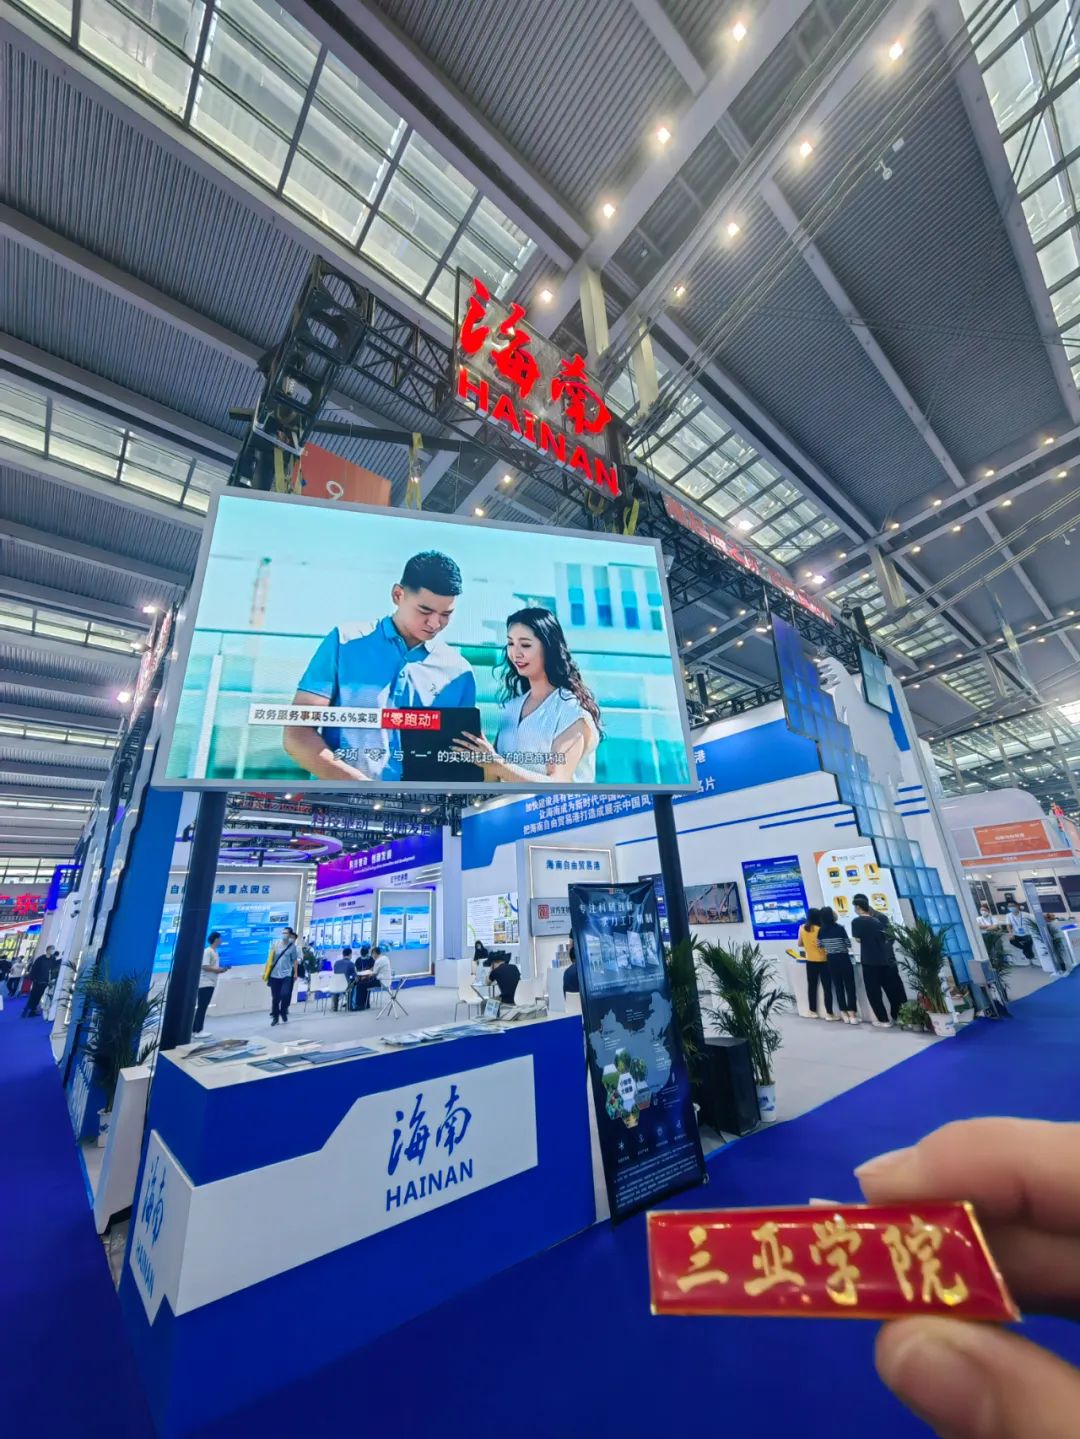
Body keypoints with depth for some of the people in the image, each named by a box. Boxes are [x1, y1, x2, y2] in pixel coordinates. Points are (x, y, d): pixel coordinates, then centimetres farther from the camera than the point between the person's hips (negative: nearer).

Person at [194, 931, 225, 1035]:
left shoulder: (214, 952, 15)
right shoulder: (207, 951, -14)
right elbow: (205, 967, -21)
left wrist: (221, 969, 2)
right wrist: (219, 970, -15)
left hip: (210, 983, 9)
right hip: (205, 983, -9)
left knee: (203, 1007, 12)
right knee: (202, 1007, -4)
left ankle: (196, 1030, 18)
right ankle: (197, 1030, 1)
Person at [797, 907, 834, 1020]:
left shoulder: (802, 928, -1)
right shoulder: (820, 929, -15)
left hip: (810, 961, 4)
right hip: (823, 961, -4)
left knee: (812, 986, 13)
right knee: (827, 987, 4)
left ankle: (813, 1011, 20)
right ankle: (829, 1013, 6)